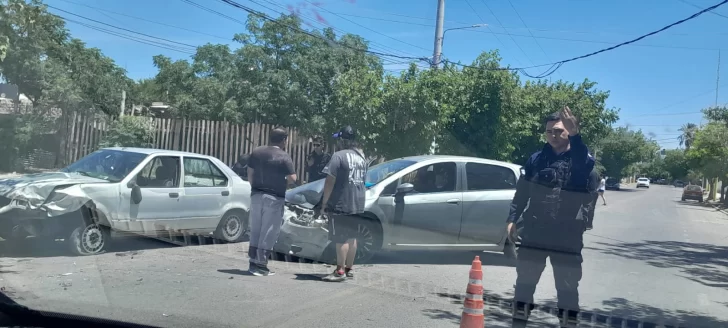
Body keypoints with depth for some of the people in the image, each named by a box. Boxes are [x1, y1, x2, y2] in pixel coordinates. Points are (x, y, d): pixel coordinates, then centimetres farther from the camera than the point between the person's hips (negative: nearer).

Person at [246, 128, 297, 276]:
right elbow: (292, 179, -11)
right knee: (268, 232, 2)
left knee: (255, 230, 13)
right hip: (274, 198, -5)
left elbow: (250, 174, 9)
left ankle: (253, 262, 19)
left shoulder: (256, 152, 5)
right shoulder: (284, 157, -11)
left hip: (256, 195, 5)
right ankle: (261, 264, 5)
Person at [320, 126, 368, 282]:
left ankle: (340, 271, -2)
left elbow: (330, 182, -16)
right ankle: (349, 269, 20)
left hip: (340, 205, -8)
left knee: (341, 238, -5)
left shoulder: (339, 156, -14)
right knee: (351, 237, 13)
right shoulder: (362, 157, 12)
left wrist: (324, 204, -10)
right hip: (357, 204, 8)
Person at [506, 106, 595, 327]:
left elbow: (586, 164, -28)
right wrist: (512, 219, 2)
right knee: (525, 282, 11)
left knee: (568, 287, 6)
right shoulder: (536, 159, 5)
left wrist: (575, 135, -41)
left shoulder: (579, 158, -3)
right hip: (534, 233, 3)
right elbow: (522, 192, 10)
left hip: (567, 236, -2)